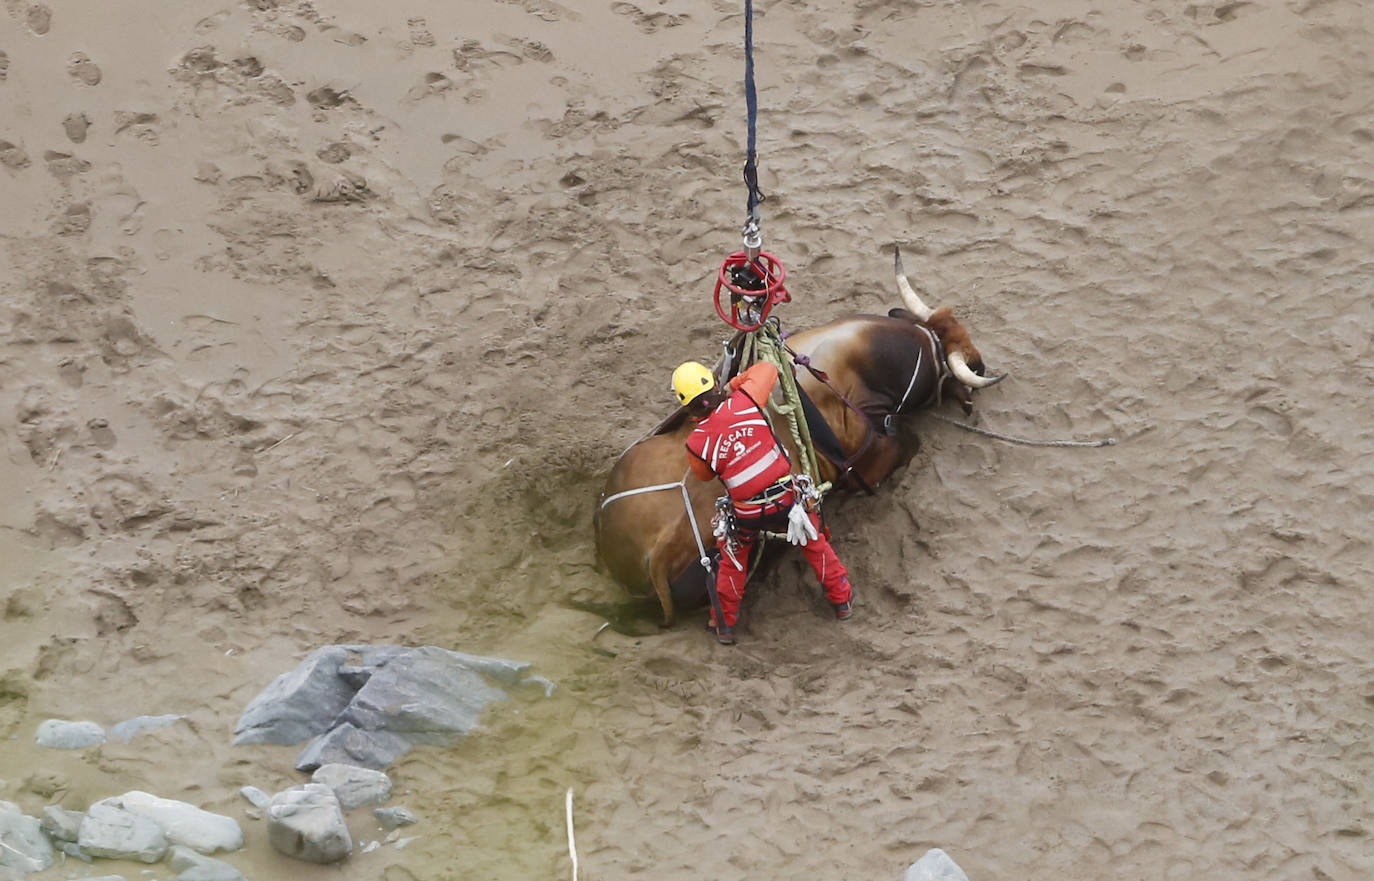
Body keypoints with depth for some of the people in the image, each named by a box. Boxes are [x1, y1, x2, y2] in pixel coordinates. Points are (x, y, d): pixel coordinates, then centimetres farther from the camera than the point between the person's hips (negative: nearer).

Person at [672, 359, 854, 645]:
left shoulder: (696, 443, -15)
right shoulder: (743, 404, -17)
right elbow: (767, 369, 1)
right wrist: (732, 385, 9)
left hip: (747, 514, -1)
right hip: (786, 500, 1)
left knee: (733, 562, 26)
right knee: (815, 543, 26)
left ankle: (724, 624, 34)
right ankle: (841, 599, 40)